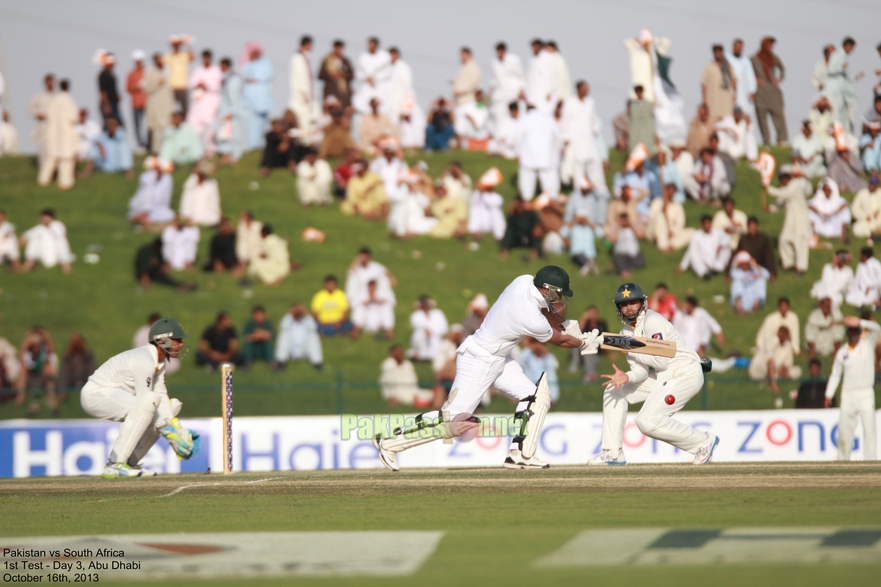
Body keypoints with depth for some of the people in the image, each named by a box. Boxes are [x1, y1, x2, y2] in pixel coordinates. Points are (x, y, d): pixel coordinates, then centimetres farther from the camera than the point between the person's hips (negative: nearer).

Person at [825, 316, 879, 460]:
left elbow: (876, 329, -15)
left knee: (869, 428, -10)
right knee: (844, 430, 5)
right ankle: (843, 460, 15)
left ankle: (870, 461, -12)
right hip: (848, 394, 2)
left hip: (866, 394, -2)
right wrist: (829, 396, 6)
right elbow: (835, 374, 12)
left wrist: (859, 322, -30)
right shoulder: (842, 352, 8)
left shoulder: (868, 345, 2)